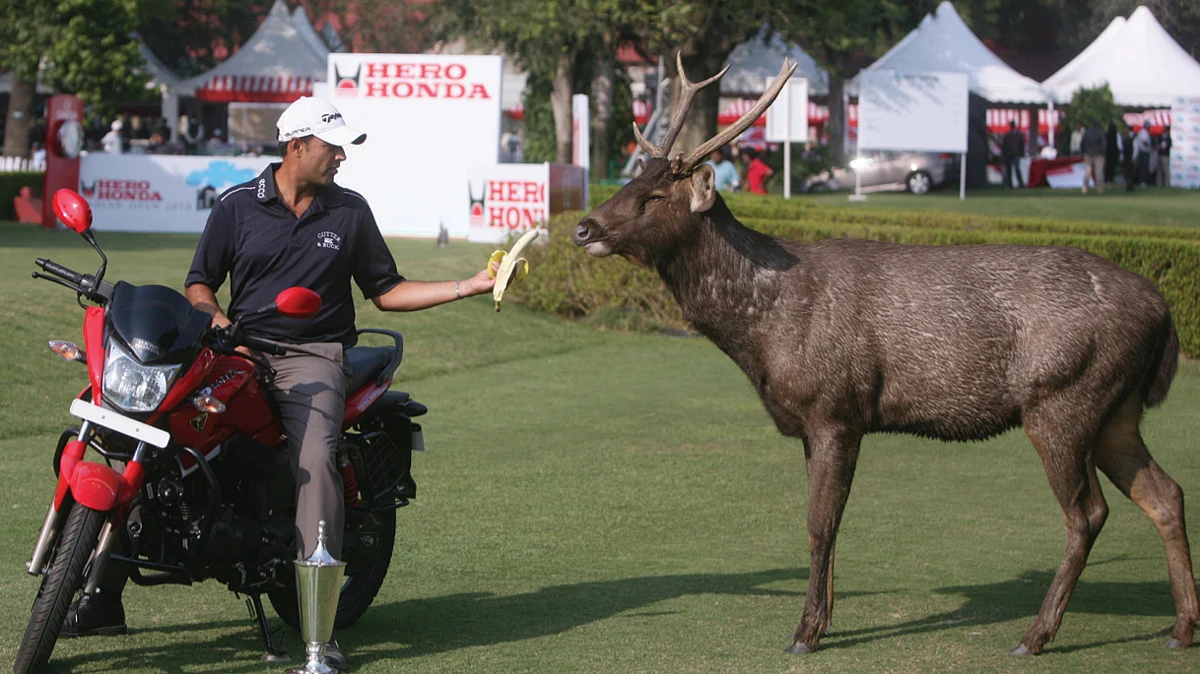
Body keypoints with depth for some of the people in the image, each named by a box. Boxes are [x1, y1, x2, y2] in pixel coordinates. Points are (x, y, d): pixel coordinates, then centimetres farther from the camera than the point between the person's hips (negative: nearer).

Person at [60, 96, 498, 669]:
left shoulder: (350, 212, 10)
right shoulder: (237, 206, 8)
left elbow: (386, 291, 14)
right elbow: (199, 282, 11)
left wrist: (470, 286, 6)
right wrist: (215, 316, -11)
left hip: (314, 356, -1)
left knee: (315, 460, -30)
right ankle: (104, 591, -2)